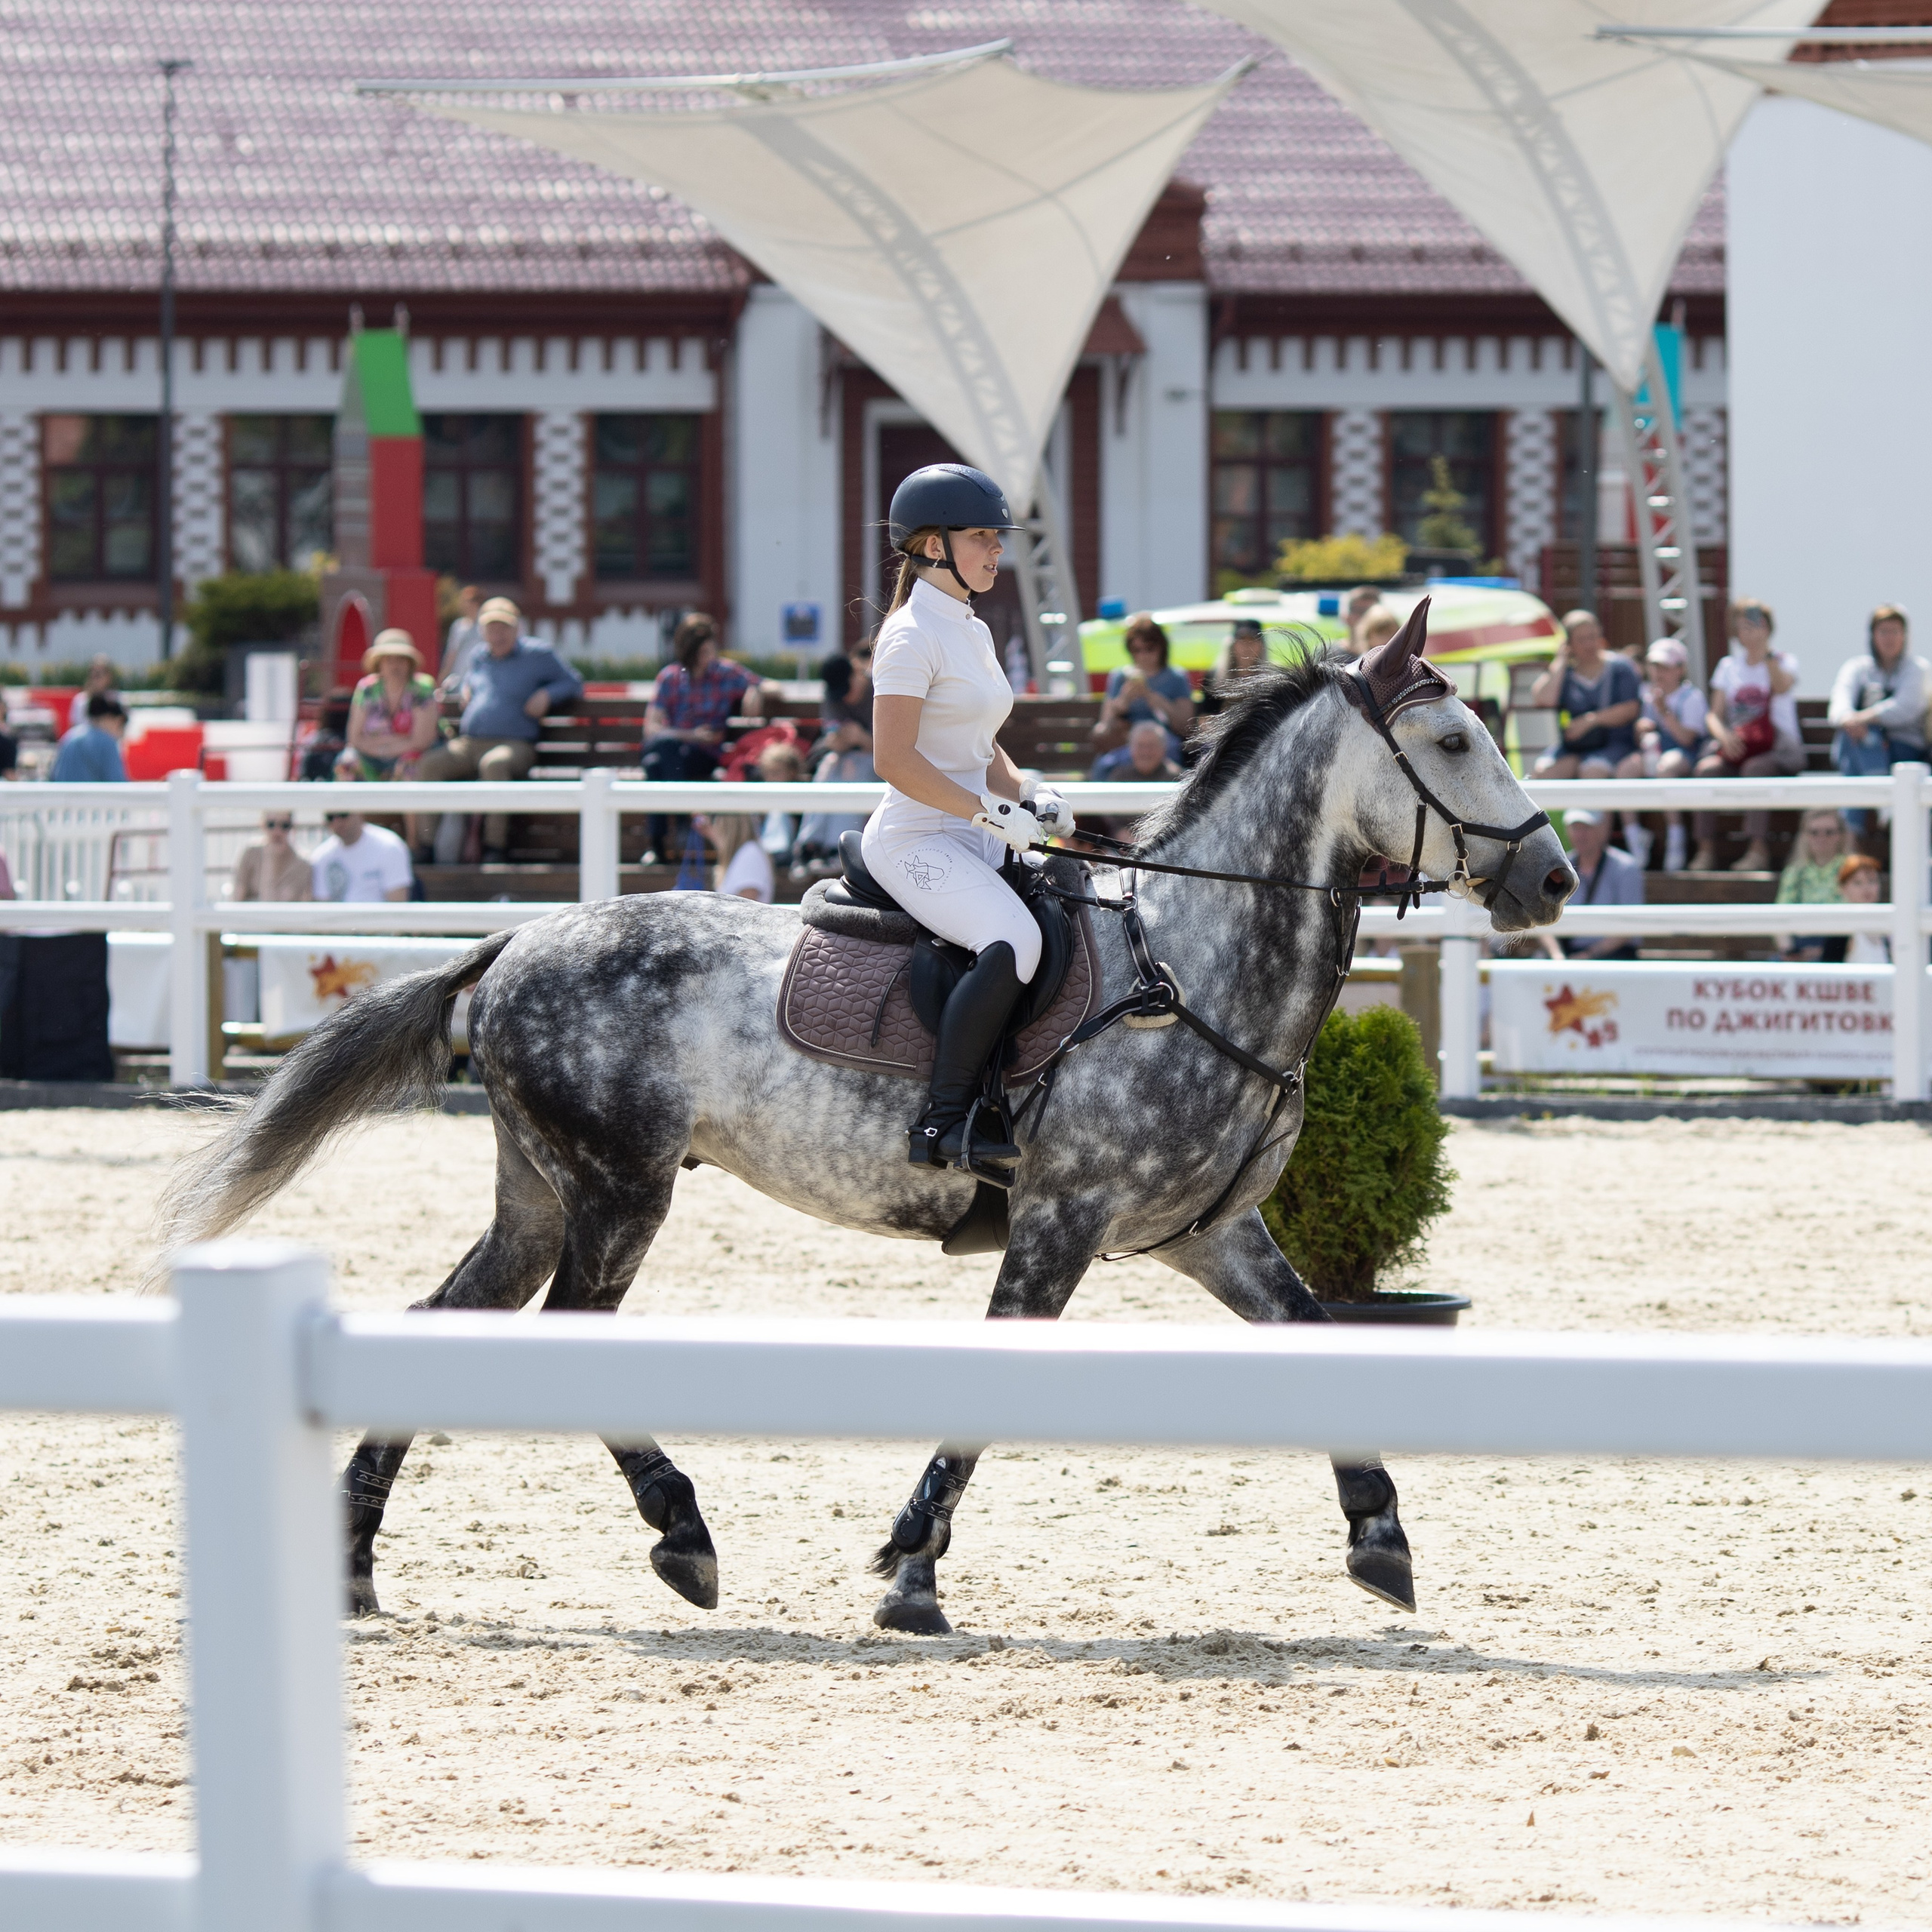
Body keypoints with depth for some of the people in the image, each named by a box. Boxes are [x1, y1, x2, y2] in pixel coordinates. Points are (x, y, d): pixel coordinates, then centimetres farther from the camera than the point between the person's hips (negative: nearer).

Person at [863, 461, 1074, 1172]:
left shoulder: (972, 632, 17)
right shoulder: (914, 635, -12)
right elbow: (895, 759, -20)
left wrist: (1027, 799, 5)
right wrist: (993, 814, -21)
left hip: (972, 840, 10)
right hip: (917, 841, -10)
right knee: (1014, 941, -32)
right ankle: (943, 1123, -30)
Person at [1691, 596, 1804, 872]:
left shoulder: (1784, 661, 7)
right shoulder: (1728, 667, 17)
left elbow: (1783, 687, -18)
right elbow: (1715, 715, 9)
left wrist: (1765, 652, -23)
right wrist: (1723, 735, -13)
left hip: (1779, 749, -3)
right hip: (1736, 746, 3)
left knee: (1754, 768, -36)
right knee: (1707, 768, -28)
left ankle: (1758, 850, -36)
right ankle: (1706, 851, -29)